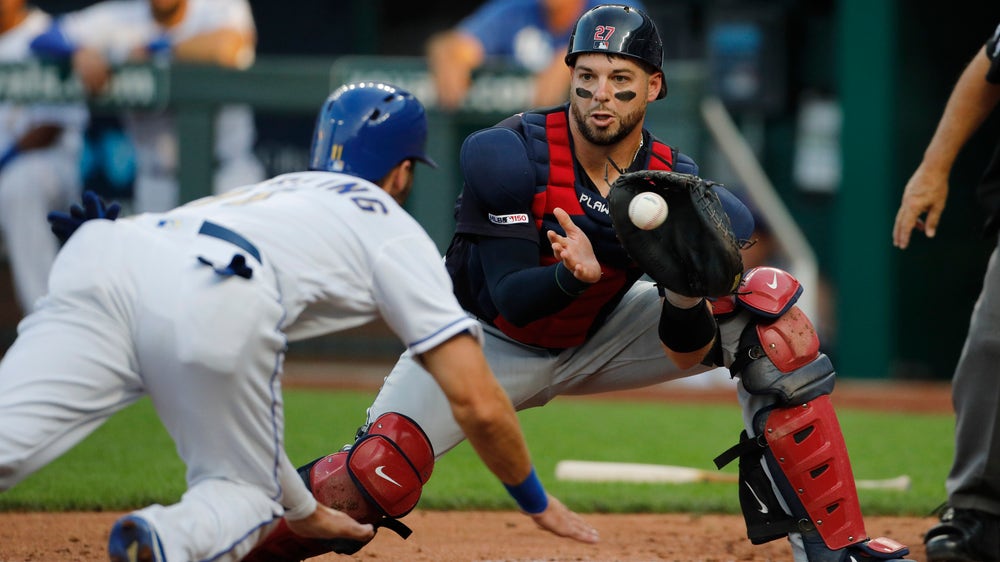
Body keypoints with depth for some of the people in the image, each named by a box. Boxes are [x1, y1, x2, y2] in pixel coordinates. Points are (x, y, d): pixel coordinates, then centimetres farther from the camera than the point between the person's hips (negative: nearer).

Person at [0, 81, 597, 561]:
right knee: (245, 492, 14)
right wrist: (539, 502, 37)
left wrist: (305, 511, 57)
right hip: (213, 306, -4)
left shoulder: (270, 190, 45)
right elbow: (478, 403, 21)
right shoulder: (394, 229, 28)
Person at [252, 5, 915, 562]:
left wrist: (688, 290, -36)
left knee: (769, 306, -14)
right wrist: (573, 276, -49)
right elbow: (510, 301, -29)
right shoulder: (511, 155, -26)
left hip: (599, 338, 3)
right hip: (493, 340, -3)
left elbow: (686, 351, -14)